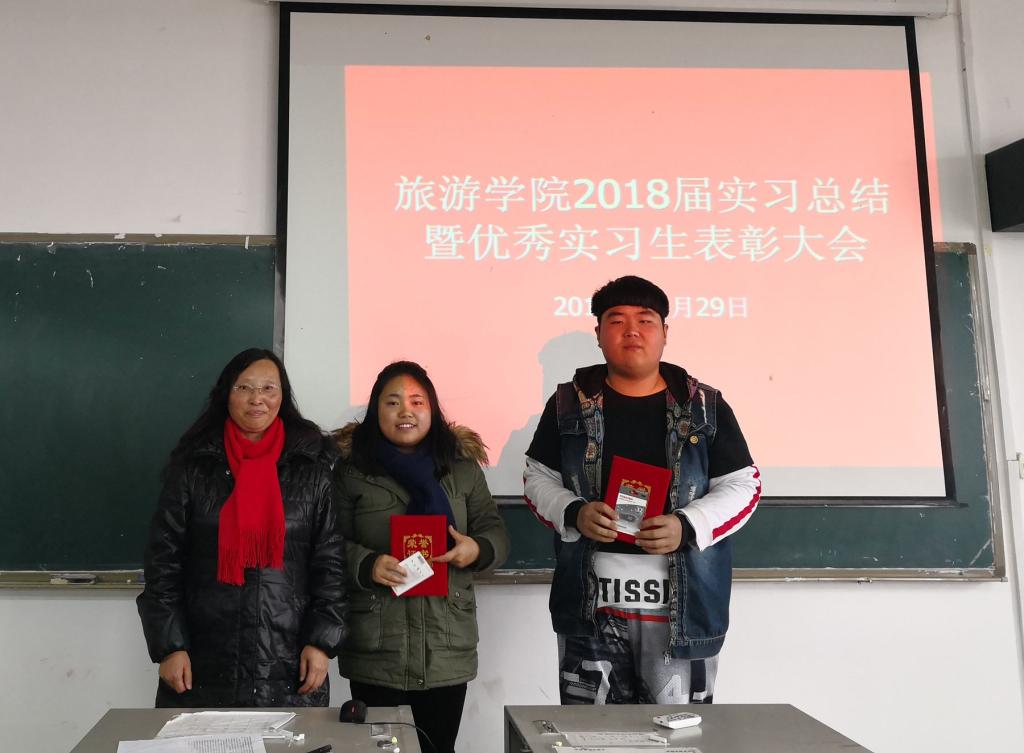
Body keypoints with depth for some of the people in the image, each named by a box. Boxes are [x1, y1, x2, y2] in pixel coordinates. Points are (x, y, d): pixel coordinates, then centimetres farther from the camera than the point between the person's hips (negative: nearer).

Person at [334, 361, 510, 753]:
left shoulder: (462, 466, 8)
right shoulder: (351, 470, 0)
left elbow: (495, 532, 9)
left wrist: (478, 550, -12)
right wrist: (367, 566, -20)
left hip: (448, 649, 2)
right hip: (375, 652, -2)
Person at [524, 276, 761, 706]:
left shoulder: (705, 407, 4)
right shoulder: (570, 404, 7)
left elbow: (742, 486, 4)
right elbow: (539, 478, 11)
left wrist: (686, 527, -13)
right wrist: (573, 514, -10)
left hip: (682, 605, -1)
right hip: (591, 604, 1)